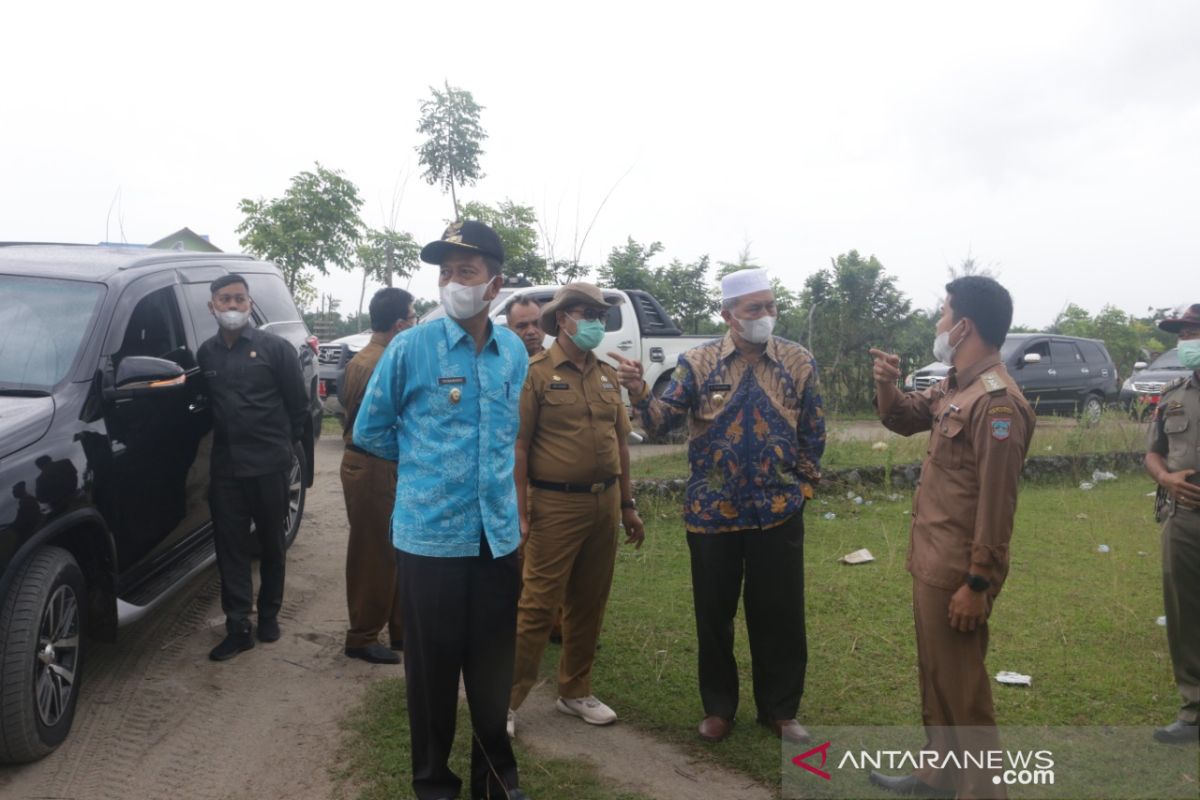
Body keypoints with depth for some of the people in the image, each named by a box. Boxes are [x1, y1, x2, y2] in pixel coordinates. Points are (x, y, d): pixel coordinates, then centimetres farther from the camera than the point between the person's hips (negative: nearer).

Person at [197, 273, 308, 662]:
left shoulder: (274, 347, -4)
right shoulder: (206, 353, 8)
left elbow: (298, 402, 1)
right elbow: (205, 403, 17)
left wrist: (286, 443, 6)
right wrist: (220, 442, 11)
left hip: (269, 464, -3)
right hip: (225, 466, 3)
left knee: (271, 544, 10)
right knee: (230, 547, 2)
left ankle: (269, 615, 26)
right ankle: (238, 627, 9)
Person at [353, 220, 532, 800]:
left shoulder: (515, 352, 4)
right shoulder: (409, 348, -8)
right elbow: (369, 432, 4)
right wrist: (427, 464, 8)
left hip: (498, 535, 3)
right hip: (429, 535, -3)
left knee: (494, 668, 13)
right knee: (433, 667, 8)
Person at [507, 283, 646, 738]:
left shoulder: (607, 376, 12)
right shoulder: (536, 372, -7)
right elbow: (517, 445, -11)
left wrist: (627, 504, 14)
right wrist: (519, 512, -15)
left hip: (605, 504, 6)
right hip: (556, 505, -6)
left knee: (589, 605, 14)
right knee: (538, 606, -3)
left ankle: (575, 692, 29)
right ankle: (507, 700, 10)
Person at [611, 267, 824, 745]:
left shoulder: (798, 363, 0)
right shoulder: (698, 363, -3)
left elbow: (813, 433, 7)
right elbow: (663, 419, -11)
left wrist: (804, 481, 4)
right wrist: (639, 393, -30)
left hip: (779, 511, 1)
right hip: (712, 511, 0)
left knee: (780, 614, 9)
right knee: (714, 613, 10)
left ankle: (779, 709, 28)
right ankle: (718, 707, 29)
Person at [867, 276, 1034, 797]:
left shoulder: (997, 402, -22)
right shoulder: (953, 387, 9)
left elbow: (997, 504, -23)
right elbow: (904, 420, 24)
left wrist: (977, 584, -21)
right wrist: (886, 384, 2)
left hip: (956, 573, -10)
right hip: (931, 563, 10)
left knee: (962, 687, 4)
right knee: (935, 675, 22)